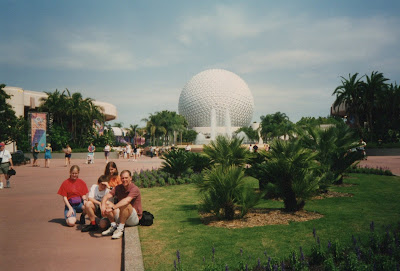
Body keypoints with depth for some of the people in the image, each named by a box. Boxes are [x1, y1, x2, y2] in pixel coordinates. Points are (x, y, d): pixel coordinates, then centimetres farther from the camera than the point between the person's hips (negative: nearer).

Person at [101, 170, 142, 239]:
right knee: (107, 203, -7)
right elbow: (107, 196, -10)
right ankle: (113, 226, -4)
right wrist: (103, 205, -31)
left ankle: (120, 228, -21)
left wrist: (113, 208, -42)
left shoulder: (134, 189, -17)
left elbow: (127, 201, -35)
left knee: (125, 205, -35)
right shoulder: (118, 188, 2)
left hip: (135, 218, -6)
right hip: (121, 217, 6)